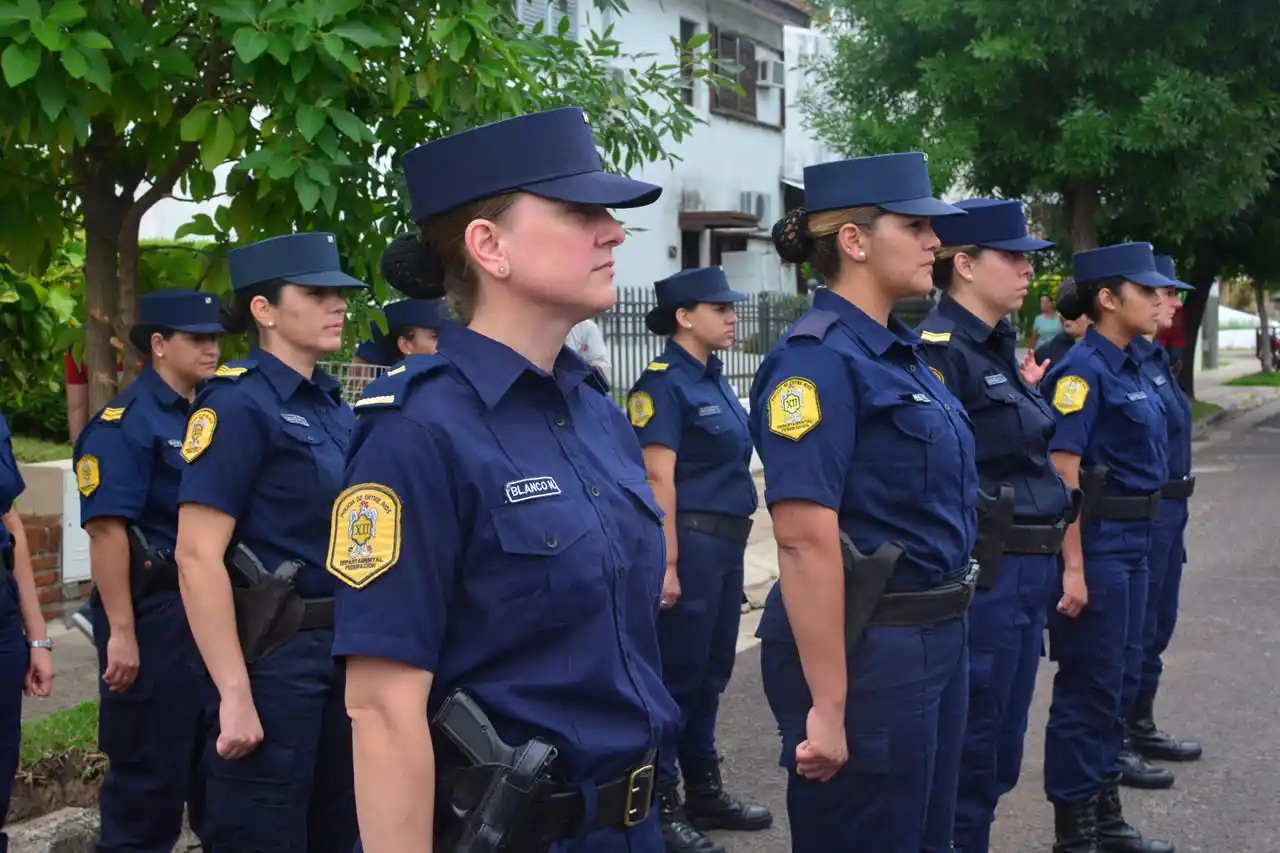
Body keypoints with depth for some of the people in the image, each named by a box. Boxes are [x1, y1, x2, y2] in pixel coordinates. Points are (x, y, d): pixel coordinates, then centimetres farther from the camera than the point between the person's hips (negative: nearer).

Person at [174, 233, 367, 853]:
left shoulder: (335, 408, 10)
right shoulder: (238, 404, -14)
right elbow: (198, 557, -20)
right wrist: (234, 695, -23)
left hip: (343, 648, 8)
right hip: (272, 655, -8)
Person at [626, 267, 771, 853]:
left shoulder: (714, 379, 13)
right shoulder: (664, 383, -12)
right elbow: (658, 480, -18)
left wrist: (729, 547, 18)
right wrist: (668, 564, -22)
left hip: (726, 545, 9)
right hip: (691, 542, -9)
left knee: (712, 671, 16)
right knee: (677, 675, -1)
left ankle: (705, 792, 27)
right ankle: (659, 804, 8)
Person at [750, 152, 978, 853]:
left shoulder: (900, 352, 11)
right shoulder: (819, 360, -18)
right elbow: (805, 540, -24)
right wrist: (827, 708, -25)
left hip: (937, 638, 9)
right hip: (863, 649, -9)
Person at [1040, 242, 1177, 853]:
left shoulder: (1129, 368, 12)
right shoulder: (1082, 371, -15)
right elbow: (1063, 474, -20)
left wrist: (1137, 546, 18)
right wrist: (1073, 568, -22)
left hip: (1132, 544, 9)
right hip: (1096, 544, -9)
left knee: (1119, 681, 15)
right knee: (1088, 687, -1)